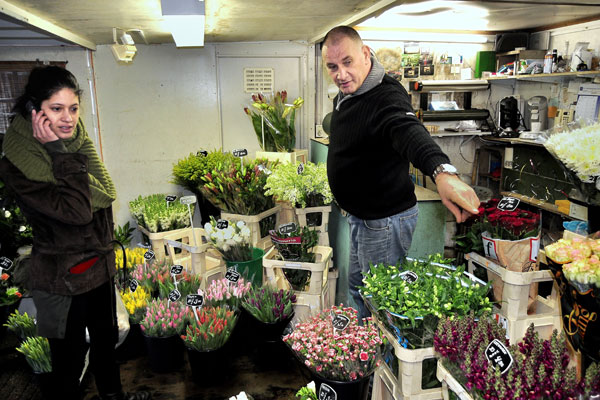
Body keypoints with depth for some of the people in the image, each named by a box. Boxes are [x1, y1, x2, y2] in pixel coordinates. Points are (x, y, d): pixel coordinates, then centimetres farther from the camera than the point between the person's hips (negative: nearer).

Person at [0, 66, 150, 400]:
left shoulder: (79, 144, -1)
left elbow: (105, 195, 1)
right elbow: (76, 210, -30)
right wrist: (61, 153, -28)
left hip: (101, 265, 7)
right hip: (63, 278, -7)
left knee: (106, 339, 25)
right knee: (70, 358, 11)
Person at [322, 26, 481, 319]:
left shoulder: (386, 97, -26)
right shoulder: (343, 97, 4)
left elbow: (409, 131, -47)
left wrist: (442, 171, -67)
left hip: (384, 220, -10)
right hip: (359, 214, 10)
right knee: (357, 284, 26)